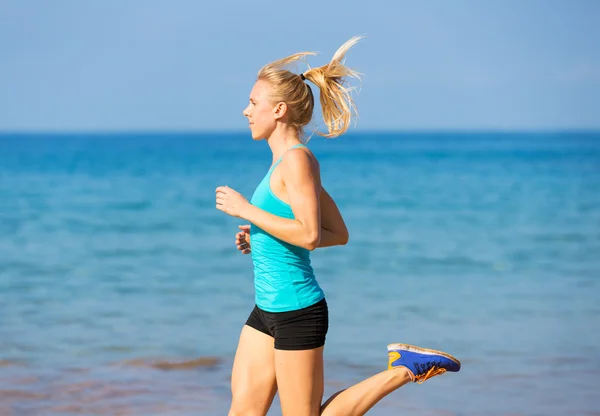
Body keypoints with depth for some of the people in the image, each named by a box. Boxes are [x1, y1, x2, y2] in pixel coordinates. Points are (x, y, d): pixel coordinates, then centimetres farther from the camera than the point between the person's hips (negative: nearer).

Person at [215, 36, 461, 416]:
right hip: (267, 311, 10)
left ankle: (404, 369, 4)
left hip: (297, 312, -10)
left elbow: (309, 234, -26)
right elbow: (339, 234, 15)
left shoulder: (297, 160, -15)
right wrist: (260, 237, 11)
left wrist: (245, 209, -19)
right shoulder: (287, 162, 12)